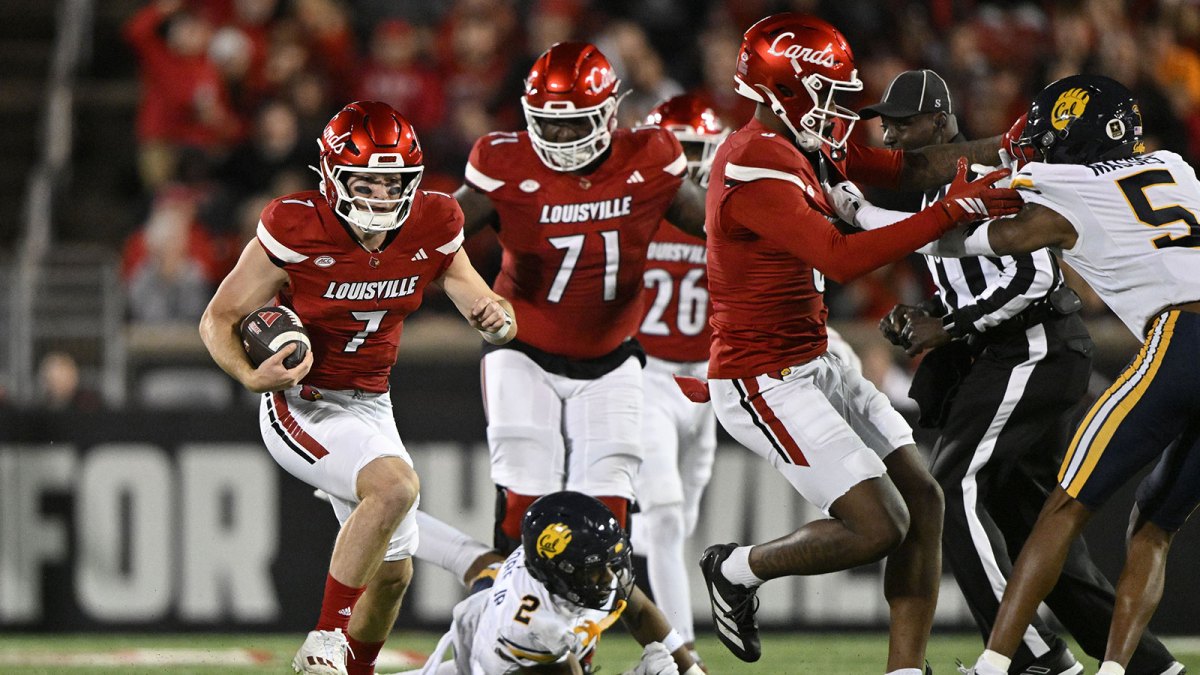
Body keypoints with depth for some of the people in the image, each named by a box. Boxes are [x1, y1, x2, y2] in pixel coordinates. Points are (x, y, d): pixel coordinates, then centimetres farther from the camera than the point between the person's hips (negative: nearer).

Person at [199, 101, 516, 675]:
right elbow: (219, 319, -13)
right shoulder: (297, 230, -21)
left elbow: (483, 306, 2)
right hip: (300, 406, -7)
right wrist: (252, 376, -33)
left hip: (370, 407, 7)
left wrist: (495, 317, -23)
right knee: (395, 486, -32)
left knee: (392, 572, 14)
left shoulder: (431, 229, -8)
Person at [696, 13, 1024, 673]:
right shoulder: (754, 171, -23)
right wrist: (955, 209, -32)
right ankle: (738, 570, 11)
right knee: (879, 528, -13)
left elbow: (906, 167, 12)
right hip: (763, 381, -10)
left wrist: (1005, 146, -1)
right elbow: (841, 258, -31)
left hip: (812, 365, 10)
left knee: (921, 500, 3)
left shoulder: (805, 145, 7)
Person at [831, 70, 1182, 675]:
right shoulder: (938, 186, 17)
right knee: (1027, 513, 12)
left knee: (953, 495, -14)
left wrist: (950, 327, -17)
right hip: (1019, 359, 11)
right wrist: (921, 317, 9)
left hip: (1032, 352, -11)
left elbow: (1032, 276, -23)